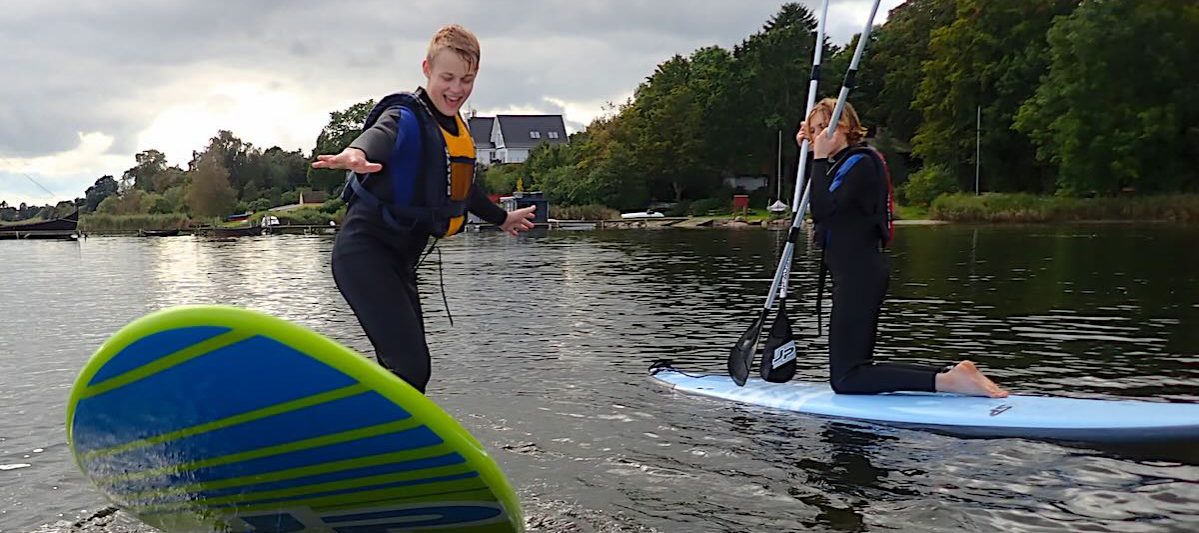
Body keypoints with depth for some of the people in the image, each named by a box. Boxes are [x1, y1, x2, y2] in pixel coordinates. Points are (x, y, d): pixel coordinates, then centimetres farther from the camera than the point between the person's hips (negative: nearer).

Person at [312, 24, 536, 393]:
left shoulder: (457, 128, 13)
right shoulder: (406, 116, -13)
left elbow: (460, 187, 30)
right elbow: (380, 133, -38)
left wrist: (501, 218, 45)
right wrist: (356, 154, -62)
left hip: (401, 258, 9)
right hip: (365, 252, -9)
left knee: (409, 368, 12)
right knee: (410, 368, -21)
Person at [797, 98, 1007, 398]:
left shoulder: (859, 162, -11)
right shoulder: (841, 163, 17)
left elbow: (822, 210, -23)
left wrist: (819, 157, -16)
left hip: (859, 275, -10)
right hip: (856, 274, 10)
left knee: (846, 379, -11)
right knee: (856, 371, 11)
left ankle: (950, 381, -15)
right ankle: (952, 375, 5)